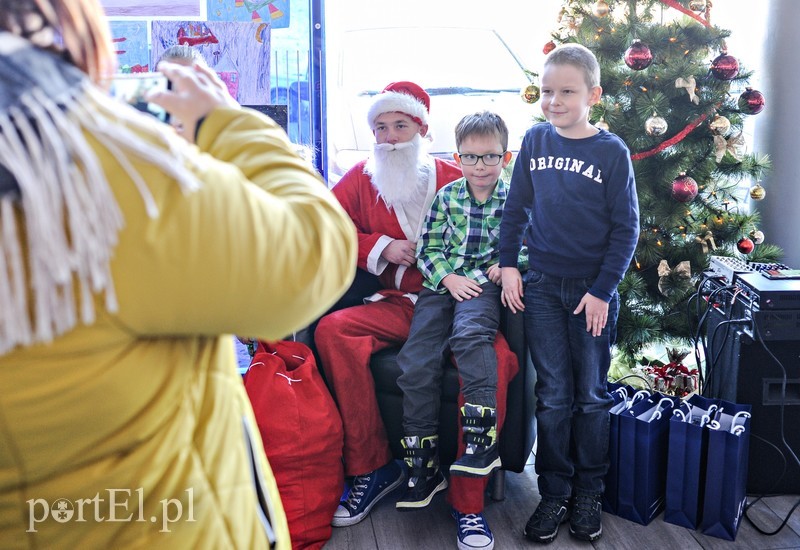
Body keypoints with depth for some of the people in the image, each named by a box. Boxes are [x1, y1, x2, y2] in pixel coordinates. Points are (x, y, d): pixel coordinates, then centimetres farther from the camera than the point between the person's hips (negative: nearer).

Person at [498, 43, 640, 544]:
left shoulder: (612, 151, -7)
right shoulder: (536, 139, 2)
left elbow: (626, 227, -6)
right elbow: (516, 206, 9)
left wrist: (603, 289, -10)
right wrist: (509, 265, 2)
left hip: (594, 288, -2)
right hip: (541, 286, 2)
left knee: (592, 397, 9)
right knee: (553, 396, 7)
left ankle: (588, 493, 25)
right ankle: (554, 493, 19)